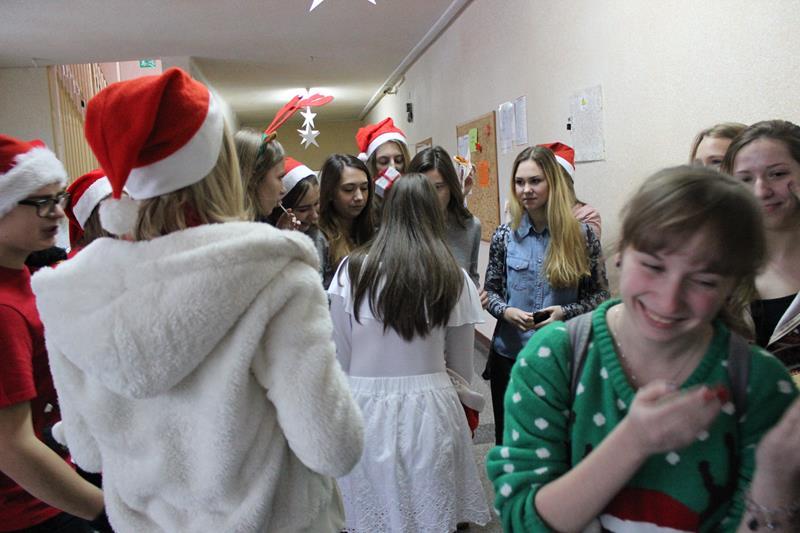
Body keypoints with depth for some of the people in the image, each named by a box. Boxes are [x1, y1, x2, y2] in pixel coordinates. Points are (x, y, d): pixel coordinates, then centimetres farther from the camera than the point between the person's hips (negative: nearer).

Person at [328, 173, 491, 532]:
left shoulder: (353, 269, -5)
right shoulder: (453, 278, -4)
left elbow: (341, 357, 0)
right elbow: (462, 371, 5)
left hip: (365, 412, 0)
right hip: (429, 414, 0)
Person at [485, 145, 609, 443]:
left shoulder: (581, 235, -5)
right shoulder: (504, 236, -1)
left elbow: (601, 294, 0)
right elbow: (490, 290, 6)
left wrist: (565, 312, -16)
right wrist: (506, 311, -14)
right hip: (509, 354, 2)